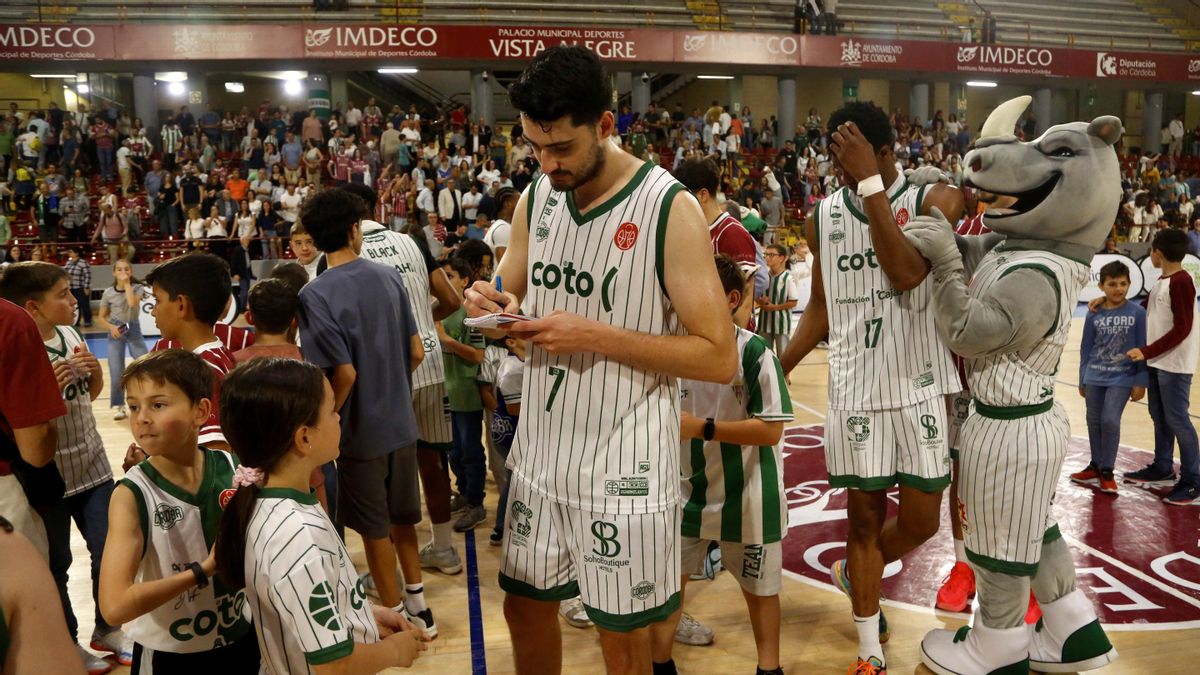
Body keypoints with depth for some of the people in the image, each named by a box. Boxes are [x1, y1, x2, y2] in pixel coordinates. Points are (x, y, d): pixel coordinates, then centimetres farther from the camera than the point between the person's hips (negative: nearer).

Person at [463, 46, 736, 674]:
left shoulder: (669, 208, -15)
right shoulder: (536, 196, 3)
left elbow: (720, 357, -17)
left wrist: (595, 335, -23)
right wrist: (494, 308, -9)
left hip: (622, 467, -5)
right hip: (541, 451, 6)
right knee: (525, 606, 20)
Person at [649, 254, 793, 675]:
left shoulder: (755, 352, -19)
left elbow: (771, 431, -22)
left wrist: (702, 428, -26)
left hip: (746, 492, -5)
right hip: (689, 486, 5)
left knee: (759, 585, 13)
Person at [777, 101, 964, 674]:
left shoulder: (934, 198, -7)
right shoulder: (823, 217, 4)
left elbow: (906, 274, -25)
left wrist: (871, 183, -26)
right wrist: (776, 369, 4)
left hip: (922, 385, -1)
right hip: (855, 388, 2)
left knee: (920, 520, 7)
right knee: (865, 517, 7)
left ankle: (853, 576, 39)